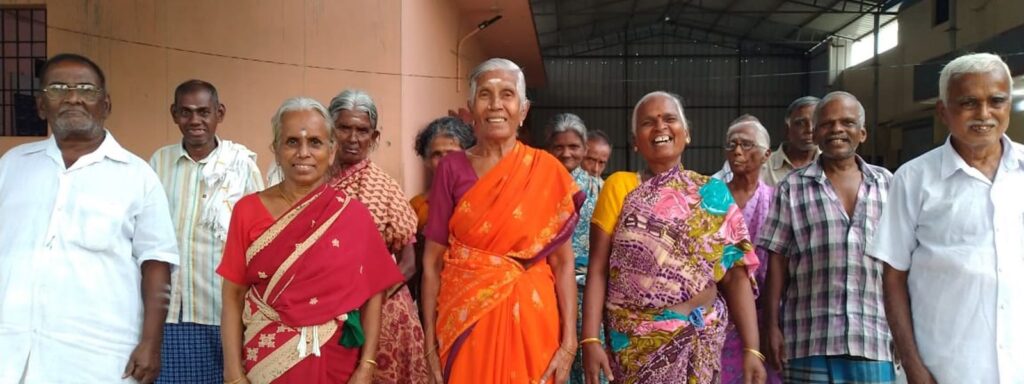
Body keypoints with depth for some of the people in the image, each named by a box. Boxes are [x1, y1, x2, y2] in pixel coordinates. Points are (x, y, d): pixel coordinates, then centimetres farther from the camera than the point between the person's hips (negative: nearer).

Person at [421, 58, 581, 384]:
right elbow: (433, 260, 0)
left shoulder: (546, 171, -3)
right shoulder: (452, 169, -1)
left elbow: (563, 262, -4)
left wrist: (569, 341, -10)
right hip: (463, 320, 1)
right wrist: (430, 341, -4)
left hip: (529, 320, 0)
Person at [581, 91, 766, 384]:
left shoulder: (713, 193, 2)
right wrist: (590, 339, -13)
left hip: (701, 338, 2)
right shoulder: (620, 186, -2)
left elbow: (736, 275, -1)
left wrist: (751, 348, -8)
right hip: (634, 340, -1)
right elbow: (598, 269, -5)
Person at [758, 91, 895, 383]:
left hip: (875, 340, 2)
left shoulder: (886, 183, 11)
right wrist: (772, 326, -3)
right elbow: (777, 259, 2)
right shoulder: (793, 187, 5)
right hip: (810, 340, -2)